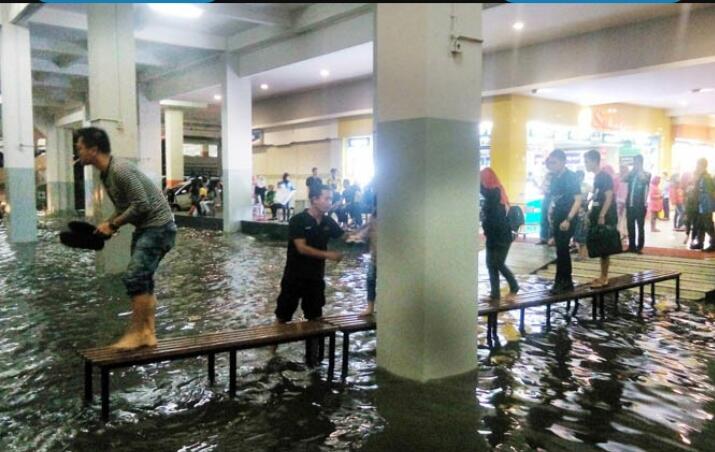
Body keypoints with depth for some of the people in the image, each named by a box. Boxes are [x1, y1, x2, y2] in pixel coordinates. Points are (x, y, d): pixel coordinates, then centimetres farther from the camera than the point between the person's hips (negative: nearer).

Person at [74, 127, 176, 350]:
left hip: (158, 227, -10)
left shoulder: (121, 170, -20)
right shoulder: (106, 174, 11)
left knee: (134, 277, -13)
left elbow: (141, 205, -24)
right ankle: (148, 332, 15)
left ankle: (137, 332, -3)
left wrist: (113, 225, -15)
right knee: (143, 279, 10)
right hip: (145, 228, 10)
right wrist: (107, 223, 5)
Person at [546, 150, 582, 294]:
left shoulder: (571, 177, -13)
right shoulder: (555, 178, 8)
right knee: (562, 250, 11)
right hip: (557, 218, 7)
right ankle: (567, 282, 18)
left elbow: (578, 200, -18)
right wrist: (551, 214, 10)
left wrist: (568, 219, -23)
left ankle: (560, 281, 2)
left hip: (567, 219, -7)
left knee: (561, 250, -6)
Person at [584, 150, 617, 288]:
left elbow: (609, 197, -18)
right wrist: (591, 213, 17)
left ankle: (603, 278, 1)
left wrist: (602, 216, -22)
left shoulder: (605, 176, -13)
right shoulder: (597, 177, 14)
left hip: (606, 218, -9)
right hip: (598, 217, 9)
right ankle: (604, 277, 17)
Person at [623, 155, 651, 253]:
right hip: (630, 204, 4)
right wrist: (633, 170, -2)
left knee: (640, 227, -1)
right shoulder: (631, 174, 13)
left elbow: (643, 179, -19)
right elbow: (623, 179, -4)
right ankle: (631, 246, 14)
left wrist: (639, 169, -6)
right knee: (630, 227, 6)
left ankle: (639, 247, 2)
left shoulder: (646, 174, 3)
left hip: (641, 205, -4)